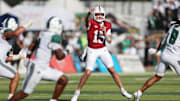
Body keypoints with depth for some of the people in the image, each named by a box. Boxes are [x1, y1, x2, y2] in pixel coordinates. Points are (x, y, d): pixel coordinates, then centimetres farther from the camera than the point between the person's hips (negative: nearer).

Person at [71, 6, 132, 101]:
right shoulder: (91, 23, -11)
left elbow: (109, 41, -1)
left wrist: (105, 32, -20)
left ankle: (123, 90, 6)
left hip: (103, 50, 3)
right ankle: (77, 92, 6)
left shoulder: (107, 25, 1)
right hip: (92, 51, -3)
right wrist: (89, 13, -60)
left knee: (112, 70, -2)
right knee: (87, 72, -10)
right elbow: (87, 20, -37)